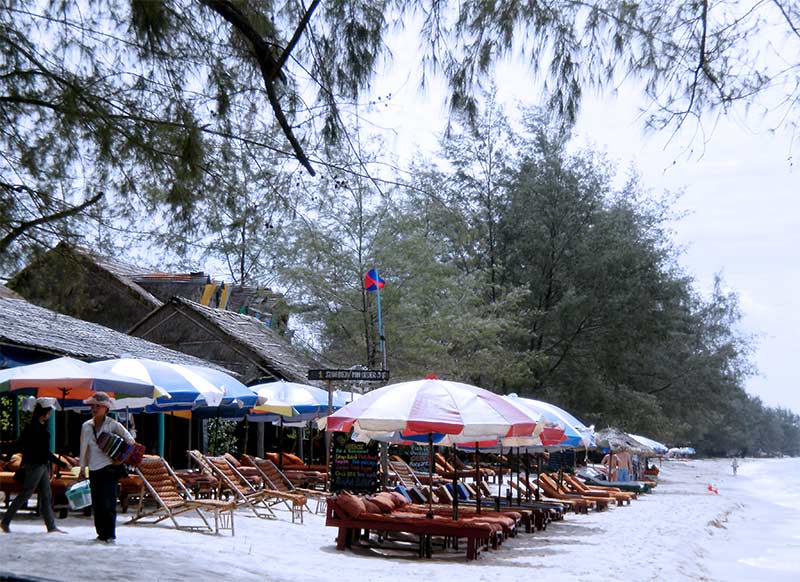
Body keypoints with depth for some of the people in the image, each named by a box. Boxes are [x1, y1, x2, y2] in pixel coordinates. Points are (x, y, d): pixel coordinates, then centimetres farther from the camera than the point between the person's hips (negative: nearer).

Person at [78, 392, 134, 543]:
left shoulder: (112, 424, -2)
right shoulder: (86, 426, 8)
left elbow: (129, 439, -7)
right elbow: (84, 447, 13)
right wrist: (82, 467, 13)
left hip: (109, 467, -4)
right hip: (94, 469, 4)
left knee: (108, 502, -9)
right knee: (96, 504, 5)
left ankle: (110, 535, -3)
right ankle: (101, 533, 15)